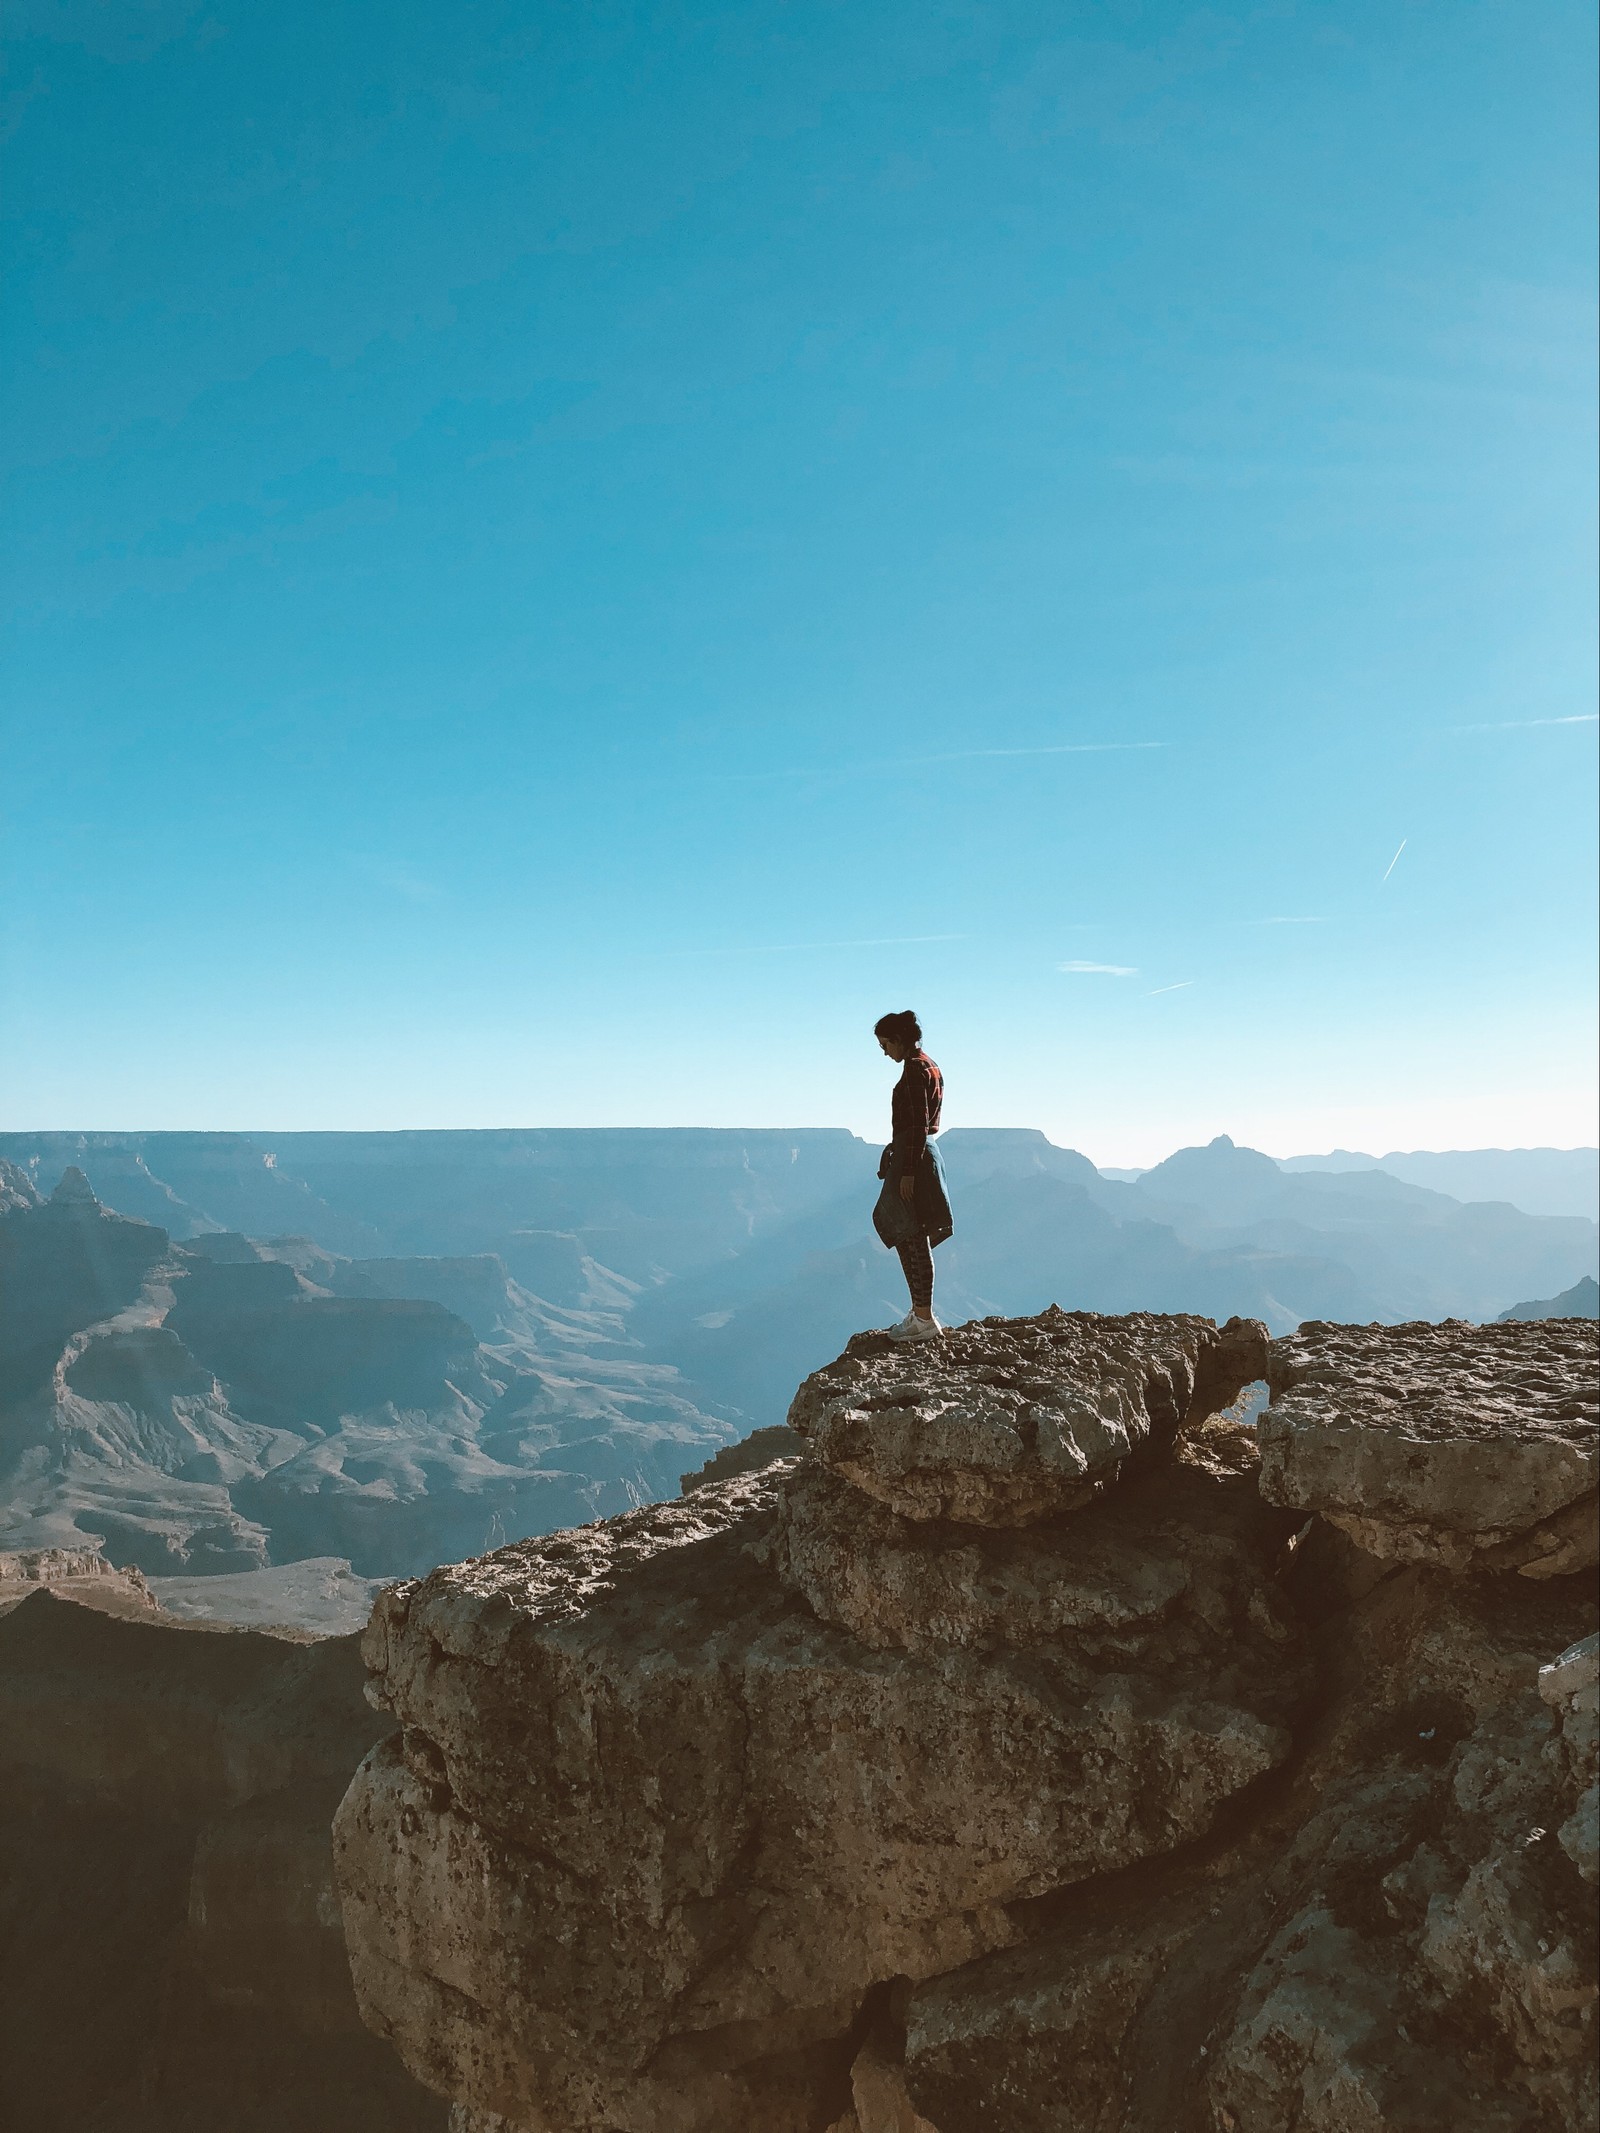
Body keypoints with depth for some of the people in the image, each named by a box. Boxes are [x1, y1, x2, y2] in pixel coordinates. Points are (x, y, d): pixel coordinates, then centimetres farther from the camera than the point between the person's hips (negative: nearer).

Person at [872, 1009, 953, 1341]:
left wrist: (908, 1172, -21)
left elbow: (918, 1125, -20)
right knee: (909, 1239, 15)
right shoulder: (929, 1065, 16)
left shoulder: (915, 1068, -14)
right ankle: (919, 1311, 21)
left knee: (913, 1240, -5)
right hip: (923, 1155, 10)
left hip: (912, 1157, -10)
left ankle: (924, 1319, 0)